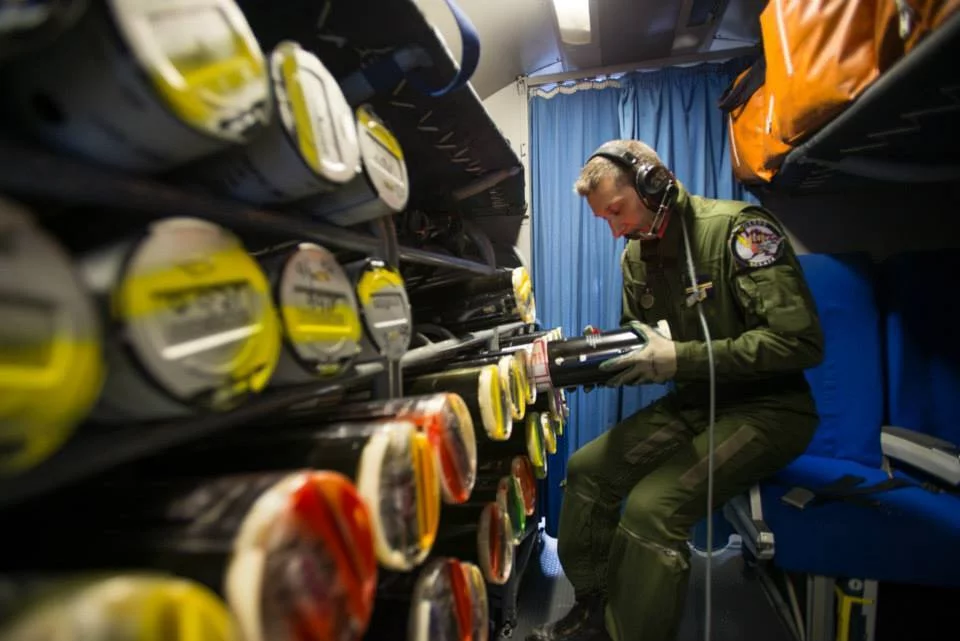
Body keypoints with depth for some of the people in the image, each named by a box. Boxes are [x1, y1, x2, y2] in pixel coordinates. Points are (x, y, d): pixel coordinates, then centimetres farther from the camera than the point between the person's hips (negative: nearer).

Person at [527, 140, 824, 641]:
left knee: (650, 508, -26)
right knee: (586, 469, -2)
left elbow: (800, 341, -23)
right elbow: (641, 340, 14)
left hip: (767, 408, -7)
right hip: (693, 403, 8)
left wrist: (681, 357, -27)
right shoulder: (636, 255, 7)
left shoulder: (738, 227, -17)